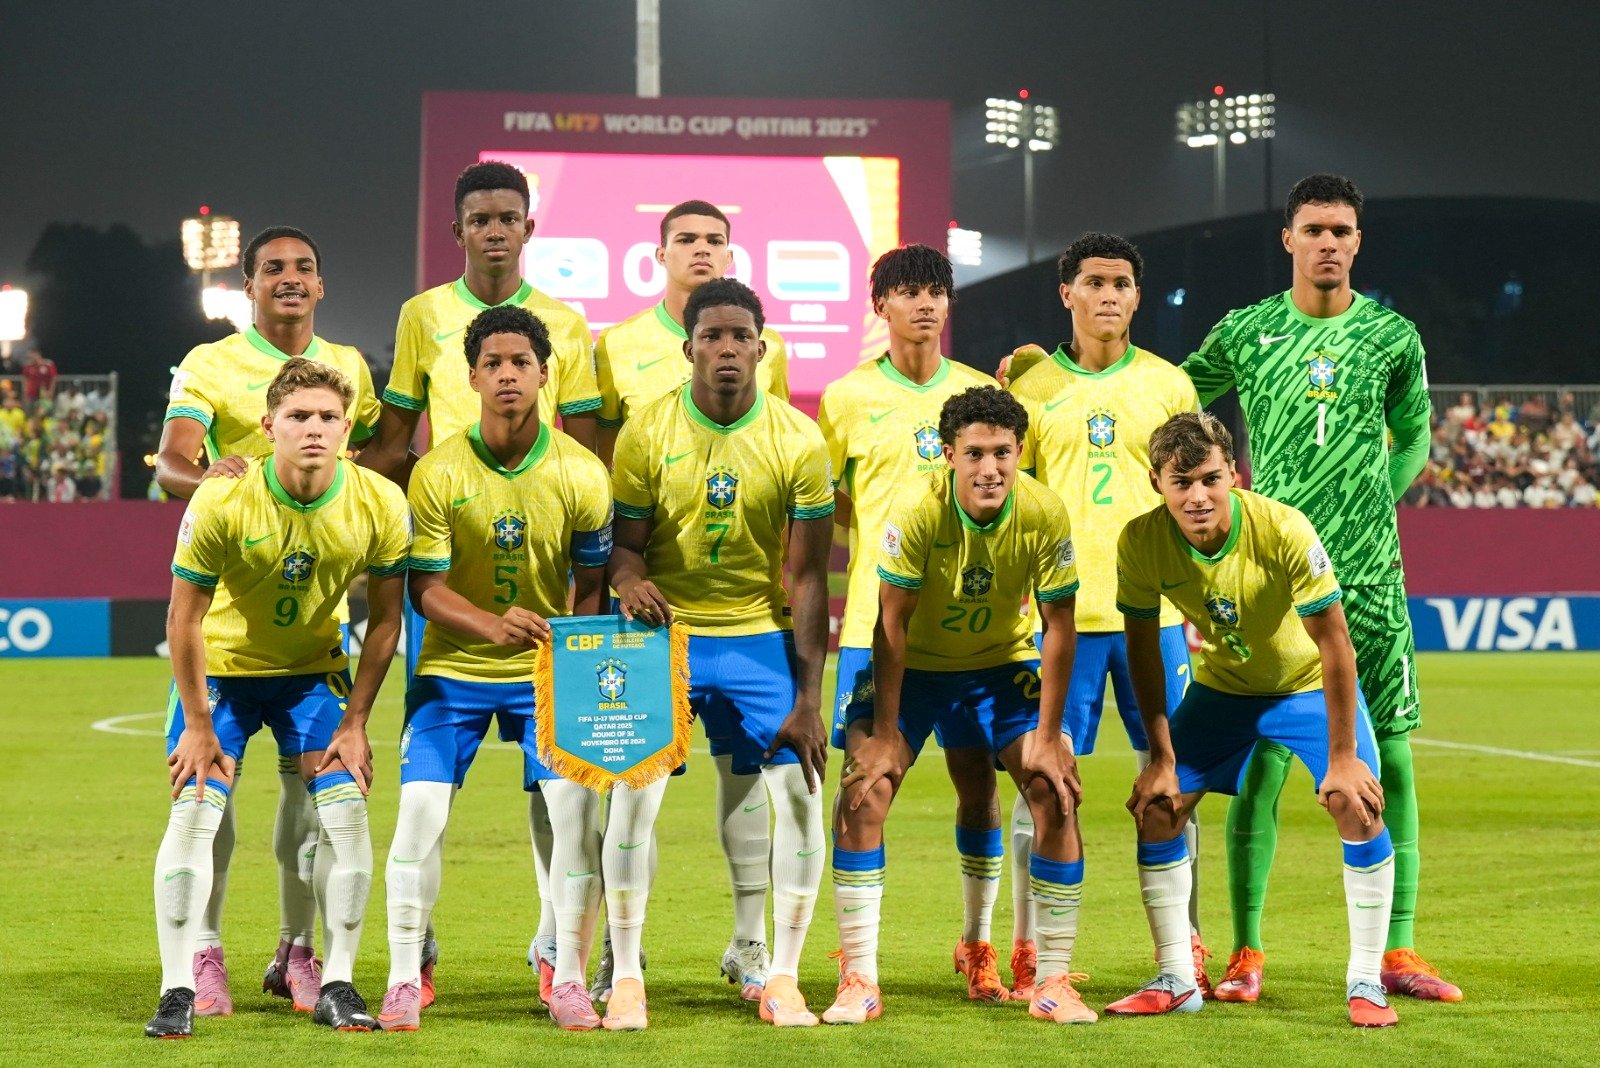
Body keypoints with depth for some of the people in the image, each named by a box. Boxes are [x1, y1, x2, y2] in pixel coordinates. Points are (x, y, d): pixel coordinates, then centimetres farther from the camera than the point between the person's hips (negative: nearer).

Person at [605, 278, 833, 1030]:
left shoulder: (799, 443, -8)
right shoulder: (647, 433, -7)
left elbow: (806, 577, -6)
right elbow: (626, 540, 0)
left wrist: (807, 698, -10)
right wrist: (629, 579, -27)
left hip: (761, 638, 1)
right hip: (666, 630, 0)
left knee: (800, 794, -7)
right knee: (633, 792, -12)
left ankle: (777, 974, 8)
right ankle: (625, 975, 2)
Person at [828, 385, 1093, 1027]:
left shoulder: (1045, 515, -22)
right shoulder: (917, 510, -27)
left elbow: (1058, 626, -13)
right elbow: (892, 622, -21)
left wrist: (1047, 736, -14)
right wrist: (884, 732, -21)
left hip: (1004, 664, 1)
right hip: (912, 663, -1)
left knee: (1058, 794, -12)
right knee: (863, 791, -17)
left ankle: (1053, 981, -1)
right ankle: (859, 982, -9)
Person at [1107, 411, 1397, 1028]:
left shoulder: (1283, 531, -33)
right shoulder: (1141, 542, -24)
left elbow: (1333, 642, -25)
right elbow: (1143, 647, -9)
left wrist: (1342, 758, -23)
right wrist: (1161, 756, -9)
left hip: (1310, 684, -3)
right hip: (1220, 687, 3)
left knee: (1359, 808, -19)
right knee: (1156, 808, -6)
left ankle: (1366, 984, -6)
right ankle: (1176, 982, 8)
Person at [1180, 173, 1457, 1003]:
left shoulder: (1392, 336, 7)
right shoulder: (1245, 333, 4)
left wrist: (1375, 500, 10)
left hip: (1370, 576, 2)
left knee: (1389, 755, 1)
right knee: (1261, 760, -4)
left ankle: (1397, 953, 7)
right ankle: (1244, 955, 3)